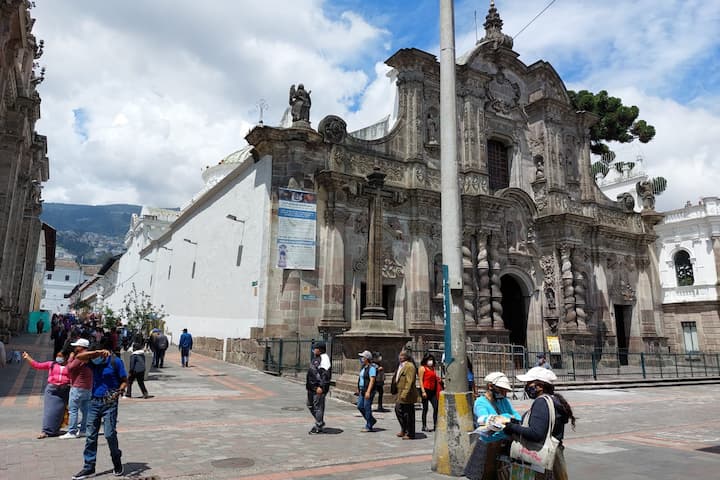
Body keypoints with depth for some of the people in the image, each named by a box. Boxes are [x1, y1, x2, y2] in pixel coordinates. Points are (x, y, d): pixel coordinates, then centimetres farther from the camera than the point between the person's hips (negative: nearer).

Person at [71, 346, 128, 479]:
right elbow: (79, 356, -13)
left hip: (110, 403, -5)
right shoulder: (94, 360, 6)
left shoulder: (115, 361, -5)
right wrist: (97, 352, -24)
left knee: (110, 434, -6)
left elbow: (124, 381, -1)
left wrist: (119, 392, -19)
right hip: (95, 402, 5)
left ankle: (117, 463, 13)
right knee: (91, 436, 5)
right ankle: (89, 467, 14)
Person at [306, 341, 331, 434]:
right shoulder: (315, 358, 16)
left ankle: (318, 427, 8)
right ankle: (320, 422, 31)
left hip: (319, 387, -11)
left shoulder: (324, 359, -15)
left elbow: (325, 374, -22)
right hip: (312, 387, 11)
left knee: (318, 407, -2)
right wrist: (308, 385, 23)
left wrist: (321, 387, -26)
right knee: (310, 405, 17)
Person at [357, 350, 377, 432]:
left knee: (367, 407, -4)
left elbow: (372, 380, -20)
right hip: (362, 390, 9)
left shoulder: (371, 368, -14)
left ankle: (369, 426, 7)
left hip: (368, 391, -9)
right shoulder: (363, 368, 14)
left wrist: (368, 392, -25)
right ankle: (372, 420, 25)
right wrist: (359, 389, 19)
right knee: (360, 406, 10)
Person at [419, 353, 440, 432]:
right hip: (426, 390, -7)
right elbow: (421, 380, -9)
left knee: (436, 407, 0)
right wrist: (423, 391, -16)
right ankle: (424, 426, 6)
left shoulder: (433, 368, 18)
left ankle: (435, 425, 6)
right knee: (425, 408, -1)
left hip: (433, 391, 7)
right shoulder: (422, 368, -2)